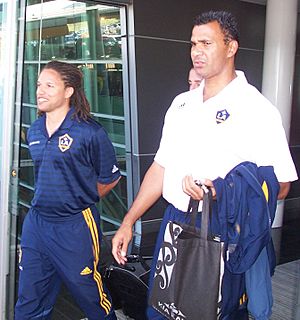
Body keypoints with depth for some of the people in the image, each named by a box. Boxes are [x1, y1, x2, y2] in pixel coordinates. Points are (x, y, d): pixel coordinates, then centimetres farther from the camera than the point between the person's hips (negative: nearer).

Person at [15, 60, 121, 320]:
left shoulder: (90, 132, -13)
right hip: (36, 223, 6)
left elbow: (110, 179, -4)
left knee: (90, 294, 10)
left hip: (75, 227, -6)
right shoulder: (34, 131, 7)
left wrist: (79, 201, 5)